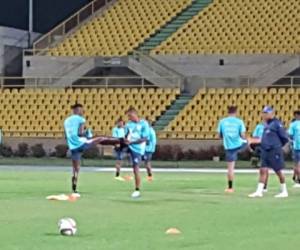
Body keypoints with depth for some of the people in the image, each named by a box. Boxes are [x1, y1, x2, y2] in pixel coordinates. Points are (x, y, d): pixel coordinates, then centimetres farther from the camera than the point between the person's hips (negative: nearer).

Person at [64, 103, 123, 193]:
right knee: (101, 139, 11)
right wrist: (87, 133, 5)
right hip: (81, 143, -5)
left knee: (75, 169, 12)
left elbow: (66, 136, 20)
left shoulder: (66, 121, 16)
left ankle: (74, 188, 8)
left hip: (73, 147, 5)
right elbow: (80, 133, -14)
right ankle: (121, 141, 15)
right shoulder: (80, 119, -3)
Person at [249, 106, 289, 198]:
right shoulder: (267, 124, 12)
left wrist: (277, 146, -1)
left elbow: (285, 138, -10)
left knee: (278, 171, 2)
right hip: (265, 151, 8)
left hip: (274, 152, -8)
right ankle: (259, 191, 1)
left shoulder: (277, 124, -12)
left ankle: (284, 191, 14)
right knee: (263, 170, 2)